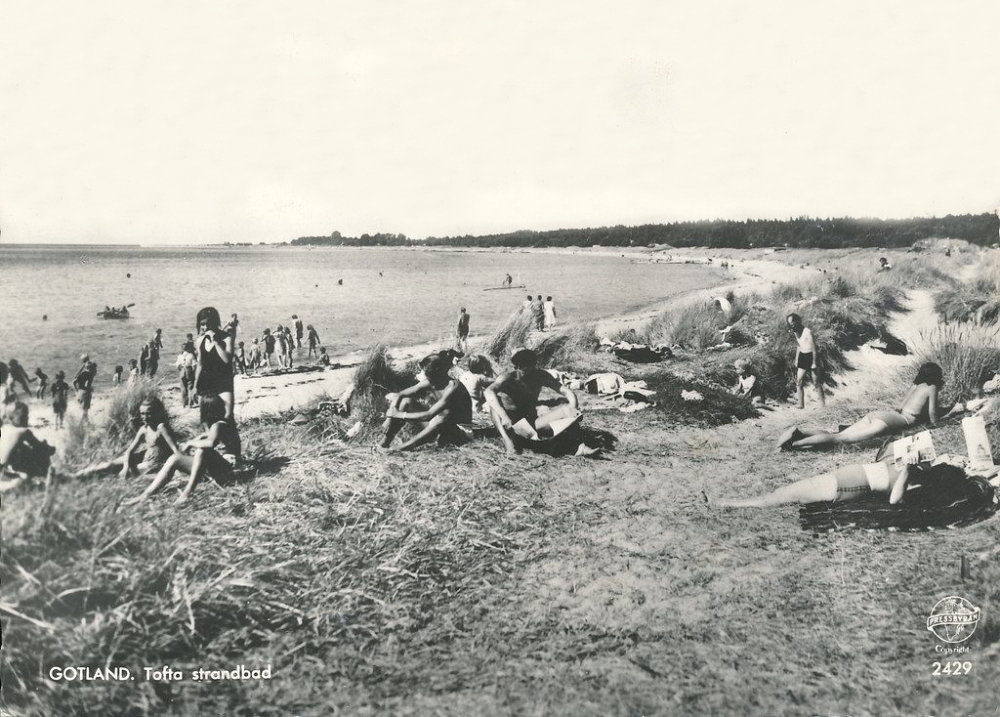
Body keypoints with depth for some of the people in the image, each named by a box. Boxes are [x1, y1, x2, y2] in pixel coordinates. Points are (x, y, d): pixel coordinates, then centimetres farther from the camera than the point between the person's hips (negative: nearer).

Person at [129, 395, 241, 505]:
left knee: (202, 450, -36)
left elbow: (211, 443, -36)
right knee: (174, 459, -1)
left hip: (227, 467, -9)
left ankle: (188, 491, -33)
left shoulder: (218, 425, -18)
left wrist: (190, 443, -20)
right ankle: (146, 495, -5)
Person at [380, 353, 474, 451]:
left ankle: (402, 449, -32)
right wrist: (393, 412, -20)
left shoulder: (453, 387, -28)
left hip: (461, 430, -7)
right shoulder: (429, 383, -7)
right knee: (406, 401, -3)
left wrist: (401, 415, -27)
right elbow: (400, 395, -2)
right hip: (438, 428, 7)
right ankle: (384, 443, -12)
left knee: (443, 418, -41)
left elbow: (429, 415, -33)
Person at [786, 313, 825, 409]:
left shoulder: (807, 332, -17)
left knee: (816, 382, -1)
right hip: (802, 357, 7)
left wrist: (814, 363, -15)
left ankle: (822, 404, 10)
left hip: (810, 357, -7)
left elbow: (814, 348, -15)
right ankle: (801, 405, 2)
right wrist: (796, 361, 14)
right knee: (799, 381, -1)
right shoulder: (796, 333, 7)